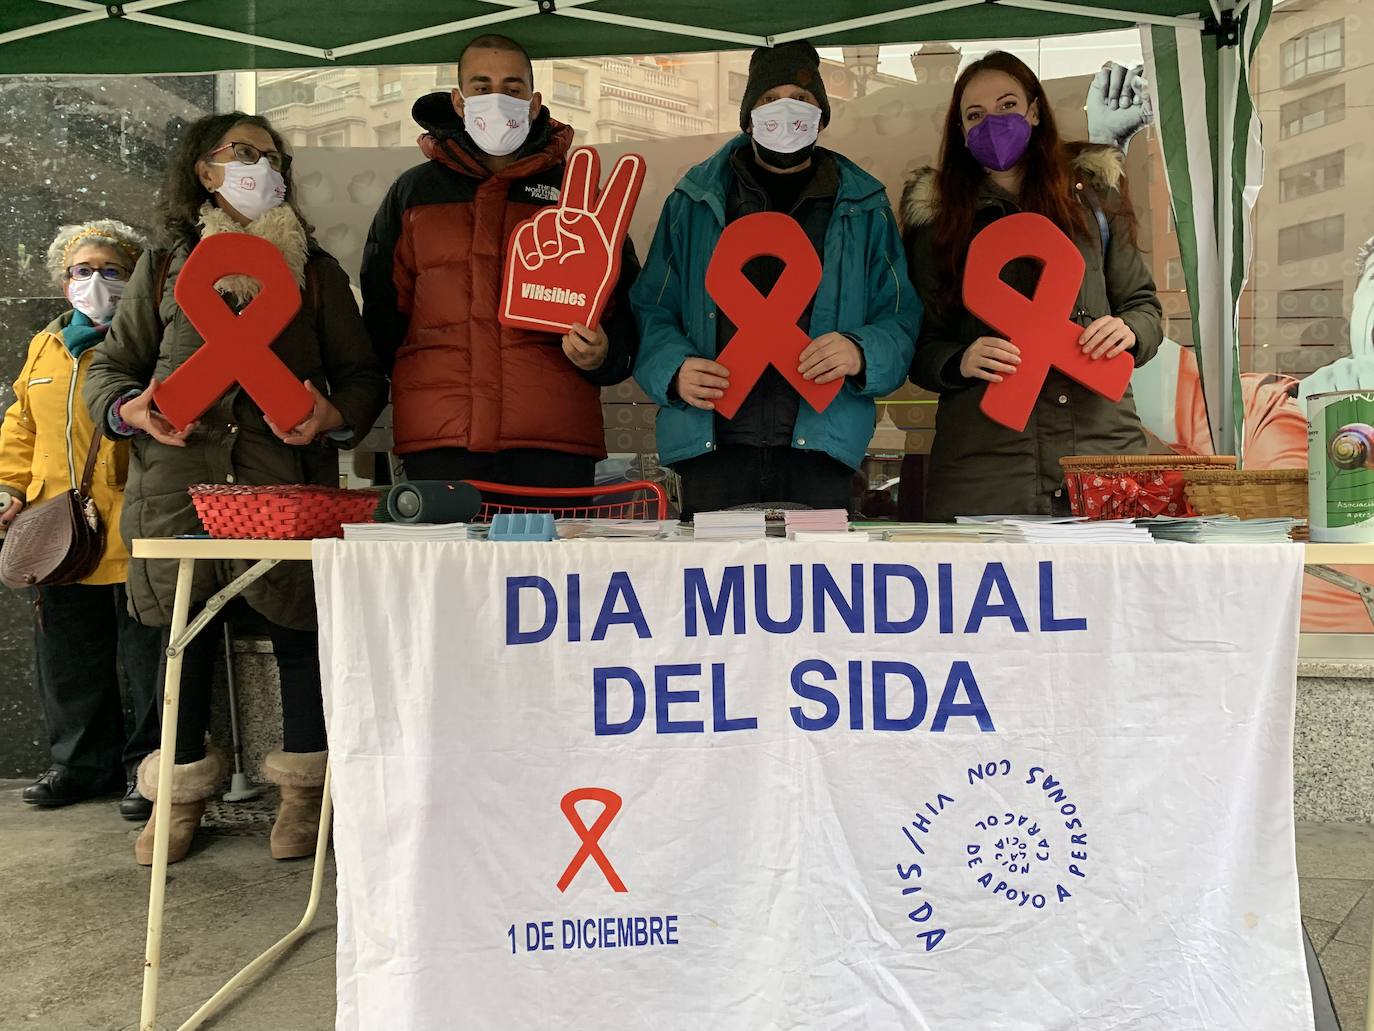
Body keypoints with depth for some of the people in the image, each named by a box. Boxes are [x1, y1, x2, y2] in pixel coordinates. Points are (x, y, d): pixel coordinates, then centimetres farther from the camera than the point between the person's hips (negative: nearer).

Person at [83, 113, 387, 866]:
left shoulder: (316, 272, 13)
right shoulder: (163, 268, 13)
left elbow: (362, 374, 9)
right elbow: (107, 370, 14)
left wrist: (333, 416, -12)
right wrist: (134, 410, -8)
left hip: (288, 488, 0)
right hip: (180, 487, 1)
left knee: (299, 633, 4)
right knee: (187, 639, 9)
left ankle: (304, 788, 22)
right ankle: (183, 791, 28)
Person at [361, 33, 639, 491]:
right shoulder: (412, 194, 16)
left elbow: (623, 303, 13)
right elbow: (382, 311, 18)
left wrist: (602, 355, -8)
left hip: (554, 436, 0)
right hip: (438, 438, 1)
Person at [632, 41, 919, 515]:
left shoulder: (863, 206, 10)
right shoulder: (694, 201, 10)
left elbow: (902, 317, 8)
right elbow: (650, 308, 9)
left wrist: (862, 353, -14)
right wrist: (673, 368, -11)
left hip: (819, 445, 0)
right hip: (711, 444, 0)